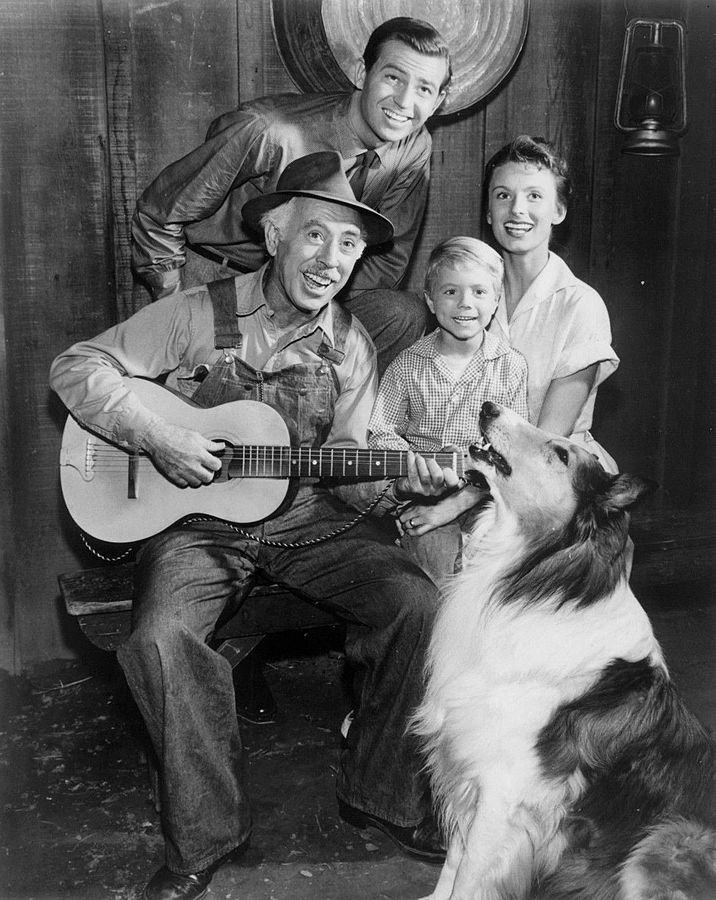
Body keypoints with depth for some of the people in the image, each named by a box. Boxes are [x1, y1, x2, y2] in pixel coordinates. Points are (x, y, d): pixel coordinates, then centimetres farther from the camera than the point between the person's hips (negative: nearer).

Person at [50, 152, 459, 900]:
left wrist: (399, 478, -13)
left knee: (415, 604, -18)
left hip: (308, 521, 3)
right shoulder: (199, 315, -5)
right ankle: (202, 837, -6)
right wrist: (155, 437, -18)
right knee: (161, 638, -30)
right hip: (199, 523, -2)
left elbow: (344, 459, 8)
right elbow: (77, 367, -5)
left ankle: (379, 792, 3)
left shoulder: (351, 347, 7)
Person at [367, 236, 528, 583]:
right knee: (437, 549, -24)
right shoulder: (408, 365, 3)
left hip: (482, 497, 0)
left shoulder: (511, 367, 0)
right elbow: (380, 431, 2)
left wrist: (456, 503, -14)